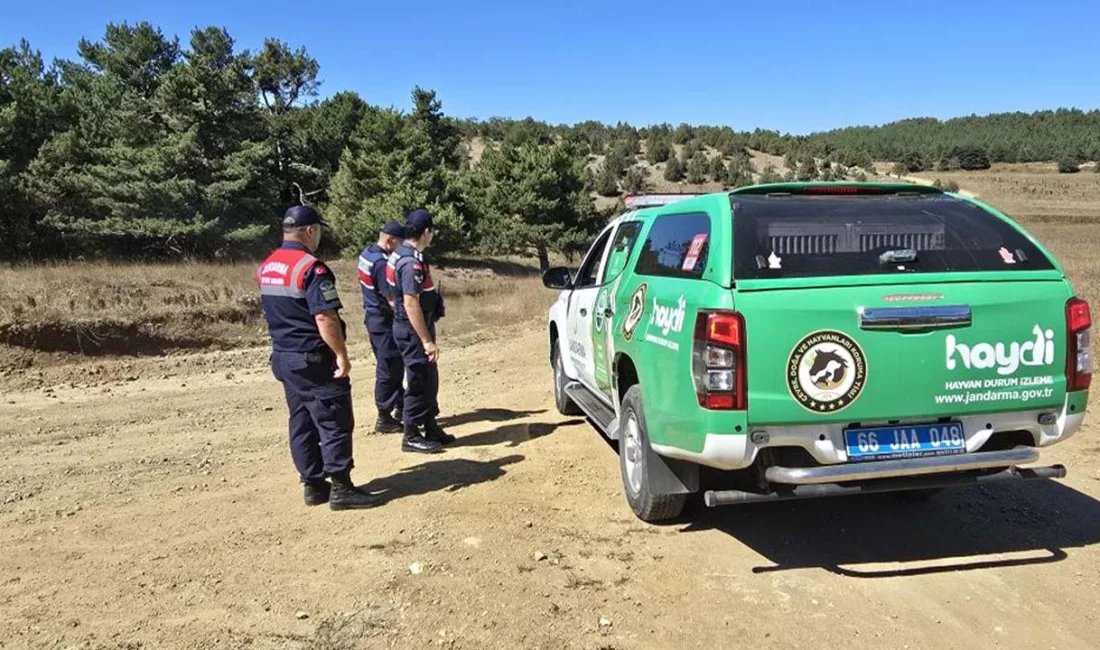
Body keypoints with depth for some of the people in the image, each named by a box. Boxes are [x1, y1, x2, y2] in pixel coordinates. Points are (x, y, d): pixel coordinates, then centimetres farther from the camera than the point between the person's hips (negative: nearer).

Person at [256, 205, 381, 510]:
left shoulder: (266, 268, 10)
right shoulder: (311, 268, -18)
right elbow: (325, 318, -23)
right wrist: (341, 355, -18)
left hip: (283, 357, 9)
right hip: (315, 359, -9)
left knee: (301, 422, 13)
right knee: (334, 422, -1)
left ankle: (313, 485, 20)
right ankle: (341, 488, 2)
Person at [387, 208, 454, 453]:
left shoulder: (400, 255, 10)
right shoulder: (411, 262, -21)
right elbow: (411, 304, -26)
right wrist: (427, 340, -25)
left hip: (411, 328, 10)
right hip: (413, 329, -10)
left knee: (429, 379, 17)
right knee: (419, 382, -1)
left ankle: (430, 428, 28)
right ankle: (411, 436, 10)